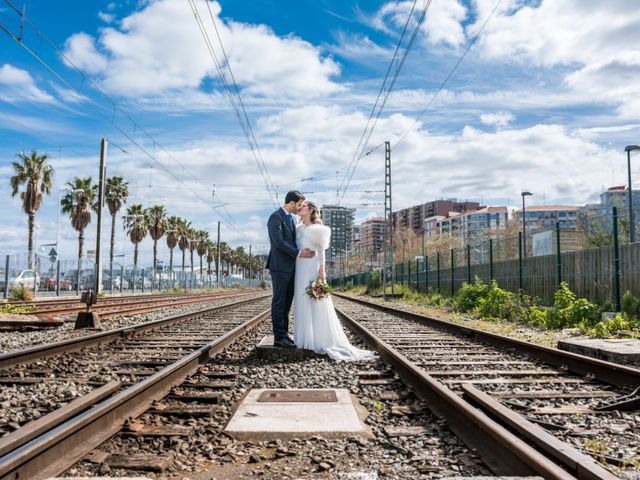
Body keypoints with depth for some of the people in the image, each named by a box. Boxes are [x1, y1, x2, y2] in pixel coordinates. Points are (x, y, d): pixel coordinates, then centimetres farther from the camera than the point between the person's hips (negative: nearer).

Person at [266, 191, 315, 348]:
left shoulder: (291, 218, 17)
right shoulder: (276, 217, -11)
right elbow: (279, 242, -19)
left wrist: (303, 251, 0)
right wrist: (298, 253, -17)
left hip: (290, 267, 8)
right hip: (280, 267, -8)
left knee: (287, 303, 10)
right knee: (279, 302, -2)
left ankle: (284, 335, 17)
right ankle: (279, 338, 2)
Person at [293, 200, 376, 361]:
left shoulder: (317, 228, -2)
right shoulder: (298, 228, 15)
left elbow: (321, 250, -5)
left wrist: (322, 269, -14)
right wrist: (295, 269, 12)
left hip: (313, 267, -6)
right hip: (300, 268, 6)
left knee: (317, 303, -6)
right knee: (302, 302, 5)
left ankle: (322, 340, -2)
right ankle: (306, 338, 10)